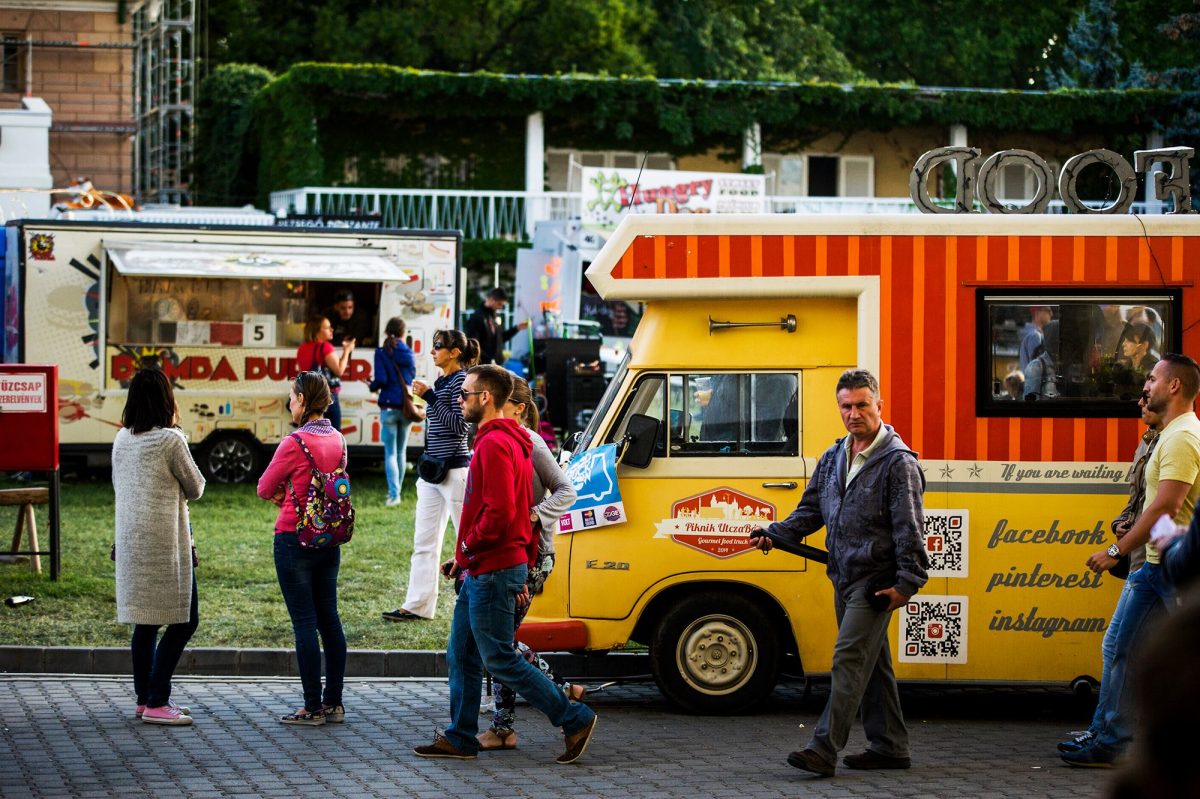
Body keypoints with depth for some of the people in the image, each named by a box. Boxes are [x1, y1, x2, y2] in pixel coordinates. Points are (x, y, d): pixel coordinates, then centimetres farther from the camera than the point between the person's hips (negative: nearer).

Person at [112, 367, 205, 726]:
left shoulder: (122, 439, 6)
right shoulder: (170, 440, -13)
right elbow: (195, 488, -2)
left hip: (130, 540, 7)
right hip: (165, 541, -7)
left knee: (145, 622, 13)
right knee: (184, 621, -2)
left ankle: (144, 698, 17)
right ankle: (156, 703, -6)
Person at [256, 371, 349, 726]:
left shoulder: (294, 444, -17)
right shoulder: (337, 440, 5)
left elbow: (265, 488, -8)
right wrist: (290, 491, 3)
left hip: (295, 537, -7)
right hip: (330, 539, 7)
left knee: (304, 623, -3)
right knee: (330, 620, 11)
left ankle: (313, 707, -1)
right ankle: (334, 703, 15)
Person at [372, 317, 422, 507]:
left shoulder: (382, 353, -8)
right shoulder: (408, 353, 4)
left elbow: (381, 379, -14)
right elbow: (413, 376, 12)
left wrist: (373, 387, 5)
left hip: (389, 407, -4)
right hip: (407, 406, 4)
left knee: (390, 453, -2)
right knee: (401, 451, 16)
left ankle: (394, 494, -14)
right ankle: (397, 490, 24)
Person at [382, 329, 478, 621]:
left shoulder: (461, 380, -11)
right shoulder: (441, 382, 16)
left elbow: (461, 425, -20)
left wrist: (429, 398, -21)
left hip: (454, 470, -10)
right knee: (424, 542, 7)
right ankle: (417, 605, 8)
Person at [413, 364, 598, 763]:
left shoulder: (494, 444, -18)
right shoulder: (511, 442, 16)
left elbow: (499, 512, -26)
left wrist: (467, 548, -13)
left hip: (492, 572, -11)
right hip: (481, 571, 11)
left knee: (499, 659, -5)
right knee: (461, 656, 13)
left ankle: (575, 719, 0)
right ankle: (460, 738, 18)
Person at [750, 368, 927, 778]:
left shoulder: (898, 461, -11)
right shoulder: (833, 458, 13)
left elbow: (909, 529, -14)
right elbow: (811, 510, 18)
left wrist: (907, 582, -20)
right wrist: (775, 534, 2)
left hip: (875, 581, -8)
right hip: (844, 577, 8)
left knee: (849, 660, -13)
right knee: (872, 664, 13)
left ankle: (823, 750, -17)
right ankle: (890, 747, 21)